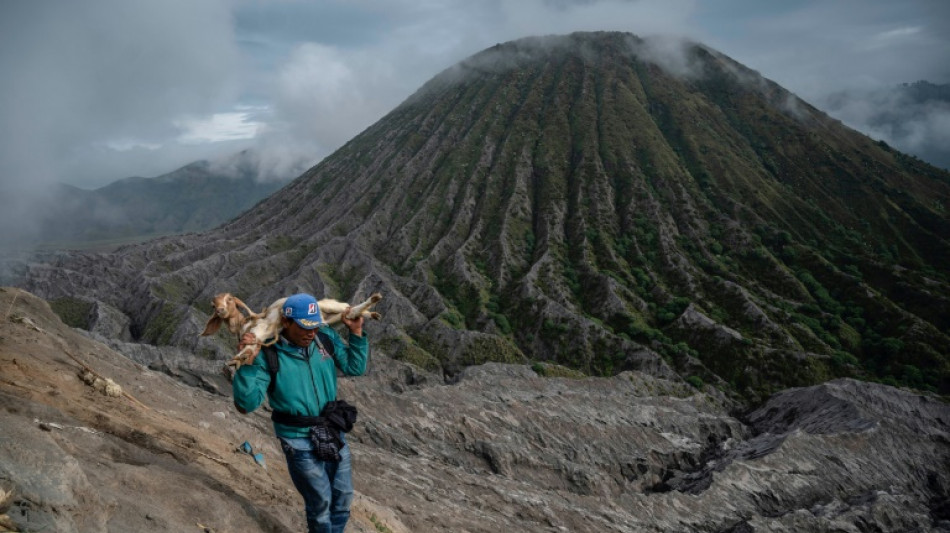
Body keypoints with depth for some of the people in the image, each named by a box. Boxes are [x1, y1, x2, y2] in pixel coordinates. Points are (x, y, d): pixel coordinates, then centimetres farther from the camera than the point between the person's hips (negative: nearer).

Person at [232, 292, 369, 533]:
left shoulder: (326, 338, -7)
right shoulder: (268, 356, -19)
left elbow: (355, 367, 3)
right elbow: (247, 403, -24)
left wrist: (356, 333, -8)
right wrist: (247, 363, -36)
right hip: (299, 440, -5)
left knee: (343, 495, 18)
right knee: (320, 500, 8)